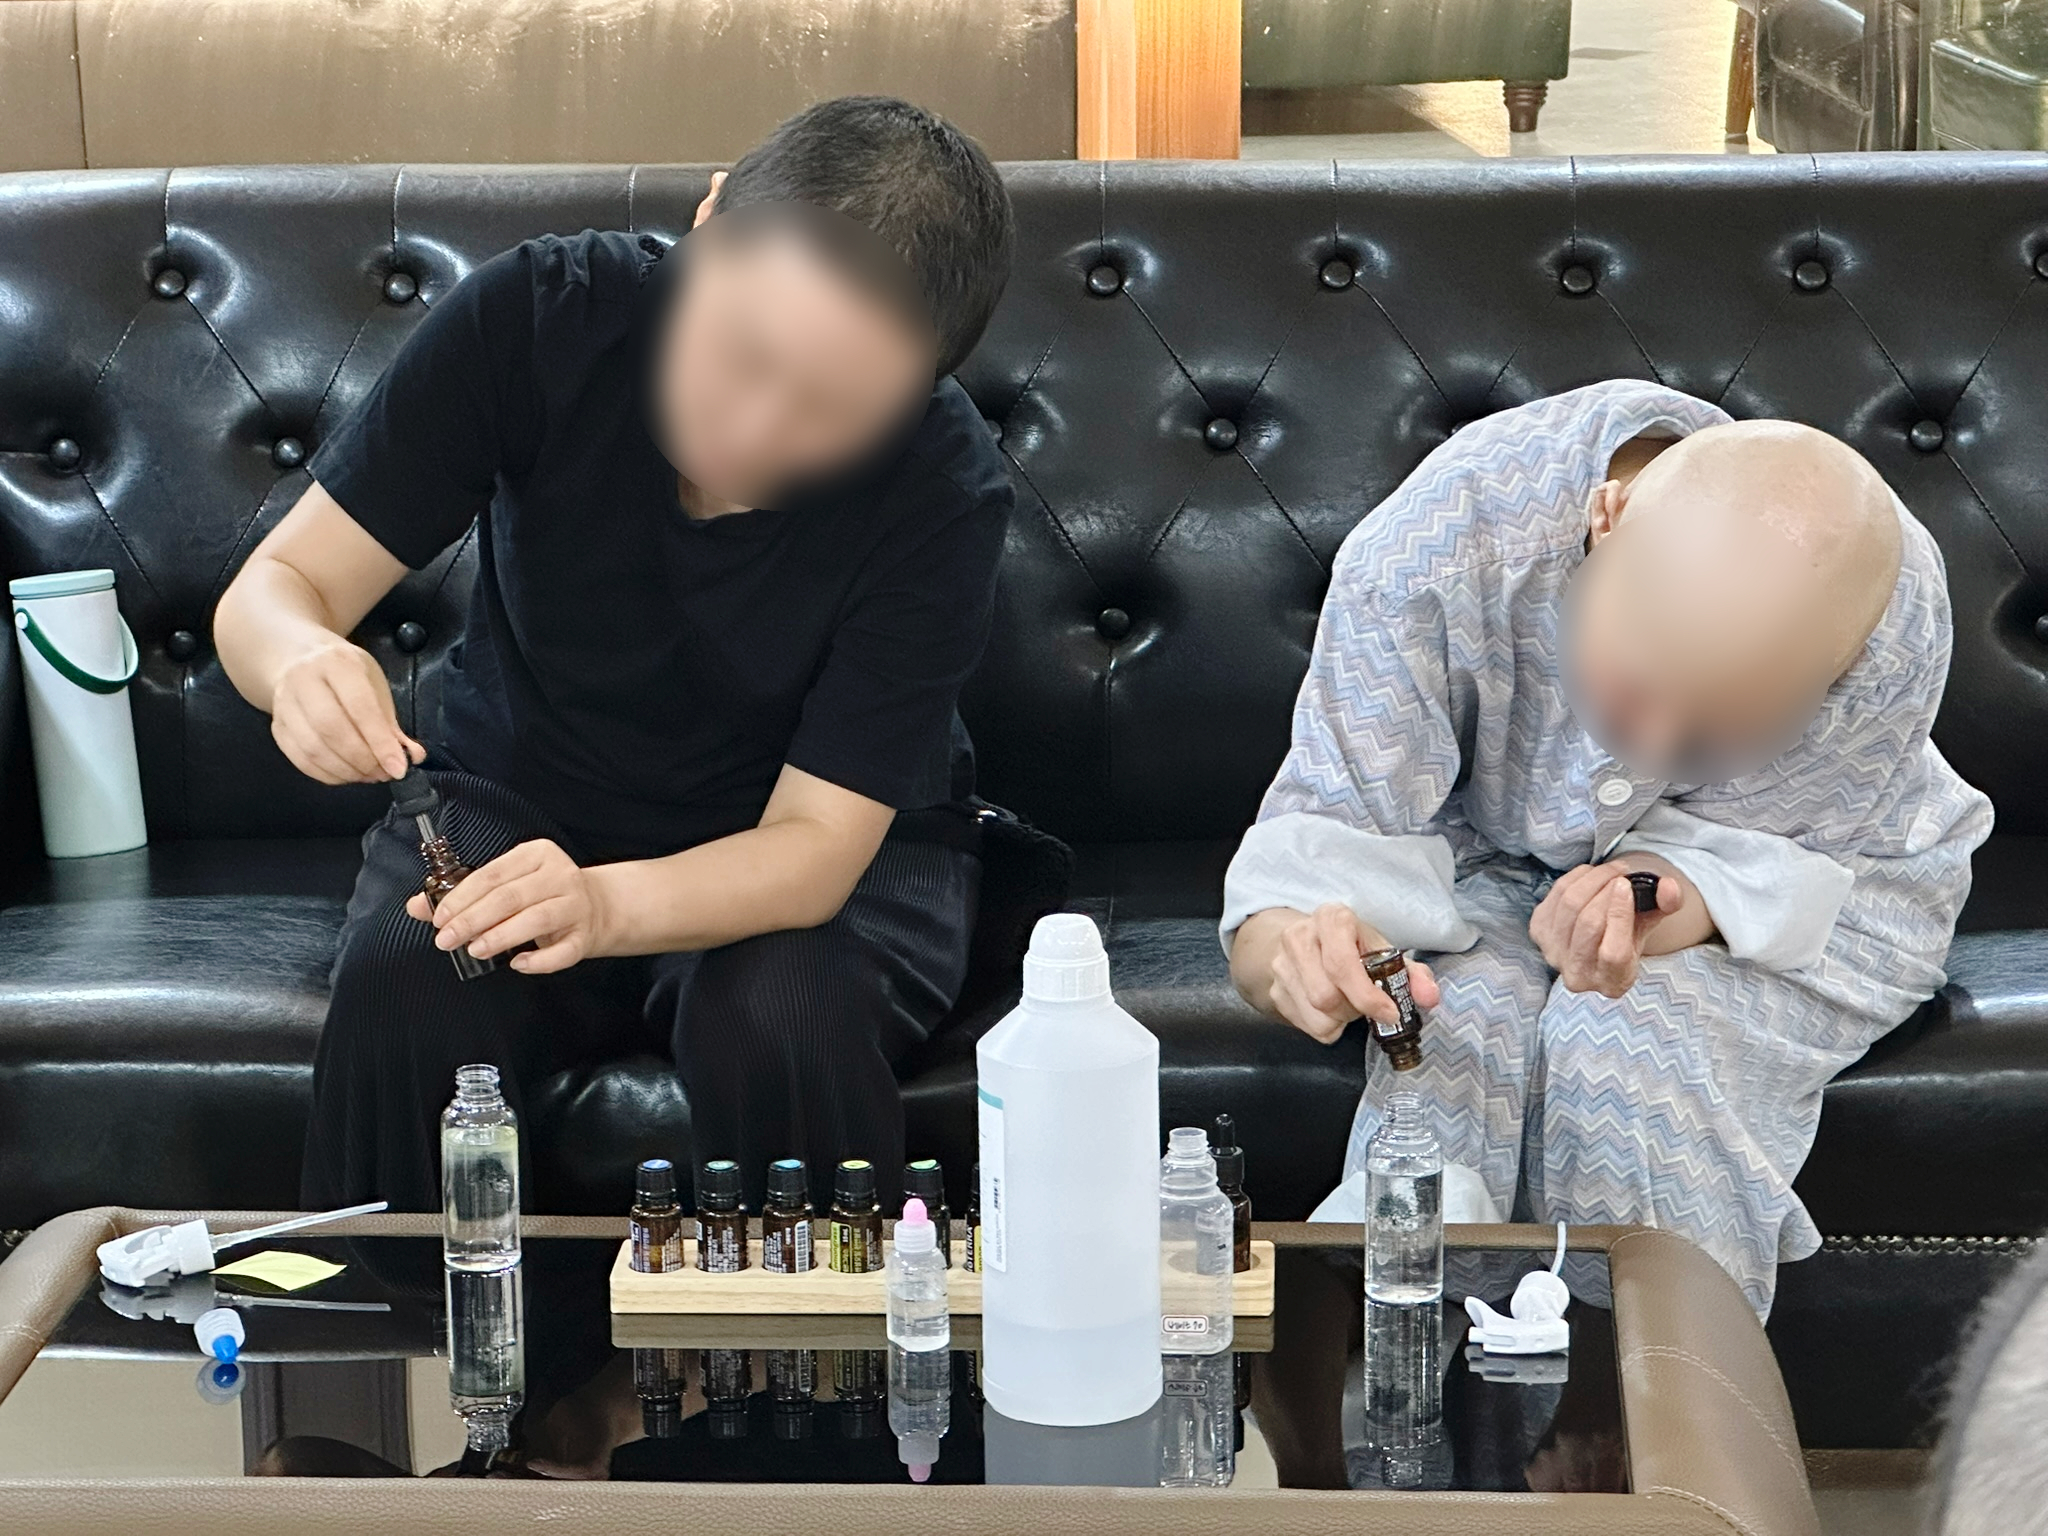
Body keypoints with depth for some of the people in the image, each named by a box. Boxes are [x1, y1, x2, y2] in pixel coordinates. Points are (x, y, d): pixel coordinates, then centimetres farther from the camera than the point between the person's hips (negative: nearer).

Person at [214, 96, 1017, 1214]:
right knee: (399, 995, -30)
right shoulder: (539, 316, -22)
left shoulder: (947, 492, -26)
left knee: (781, 1022, -33)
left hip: (822, 853, -1)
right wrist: (300, 657, -42)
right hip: (518, 794, 1)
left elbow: (816, 842, -25)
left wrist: (607, 903, -46)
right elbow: (274, 587, -17)